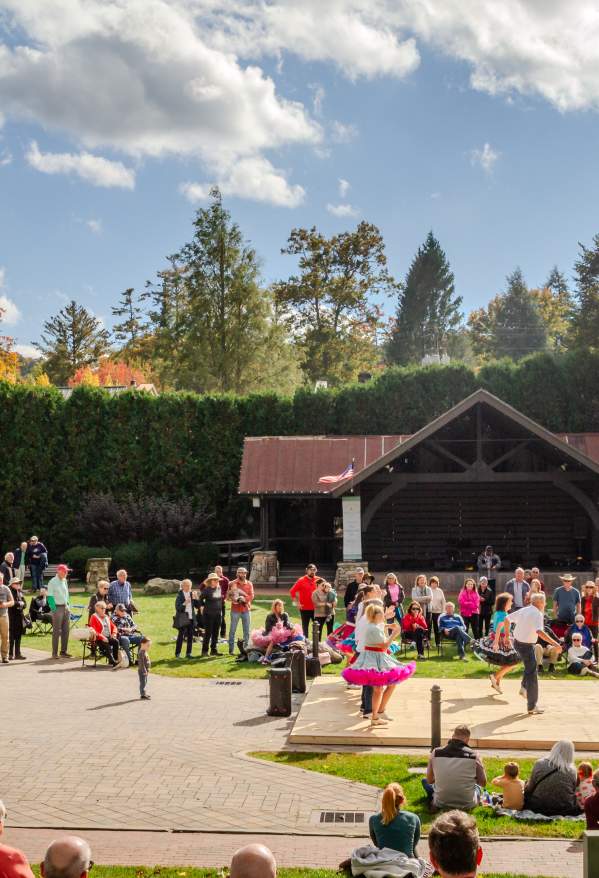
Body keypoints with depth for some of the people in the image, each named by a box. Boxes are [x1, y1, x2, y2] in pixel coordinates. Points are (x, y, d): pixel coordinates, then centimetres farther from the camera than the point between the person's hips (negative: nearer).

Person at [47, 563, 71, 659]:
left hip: (65, 607, 7)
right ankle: (54, 653, 1)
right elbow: (50, 597, -12)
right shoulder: (52, 582, -10)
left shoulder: (65, 581, 12)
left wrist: (68, 606, 13)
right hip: (57, 607, -7)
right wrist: (54, 609, -17)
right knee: (56, 631, -4)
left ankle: (63, 651, 16)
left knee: (65, 631, 9)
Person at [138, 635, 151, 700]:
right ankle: (143, 695, -6)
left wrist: (148, 669, 23)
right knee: (143, 682, -7)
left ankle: (143, 693, 26)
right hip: (142, 670, -10)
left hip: (145, 671, 10)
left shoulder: (145, 652, 11)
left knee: (145, 682, 17)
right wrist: (144, 671, -24)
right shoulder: (141, 653, -21)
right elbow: (141, 663, -24)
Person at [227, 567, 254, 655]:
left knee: (246, 631, 5)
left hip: (246, 610, 3)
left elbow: (251, 596, -1)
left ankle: (246, 648, 12)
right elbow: (228, 596, -2)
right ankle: (231, 649, 4)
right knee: (232, 630, -1)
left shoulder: (249, 584, 7)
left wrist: (244, 598, -17)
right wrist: (234, 599, -19)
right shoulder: (232, 584, 0)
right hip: (235, 610, -3)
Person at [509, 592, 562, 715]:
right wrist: (555, 644, -37)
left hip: (517, 642, 8)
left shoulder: (523, 610, 4)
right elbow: (539, 632, -35)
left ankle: (524, 688, 25)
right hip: (527, 646, -8)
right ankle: (532, 706, 5)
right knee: (532, 674, 1)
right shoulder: (537, 614, -19)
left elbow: (507, 619, 14)